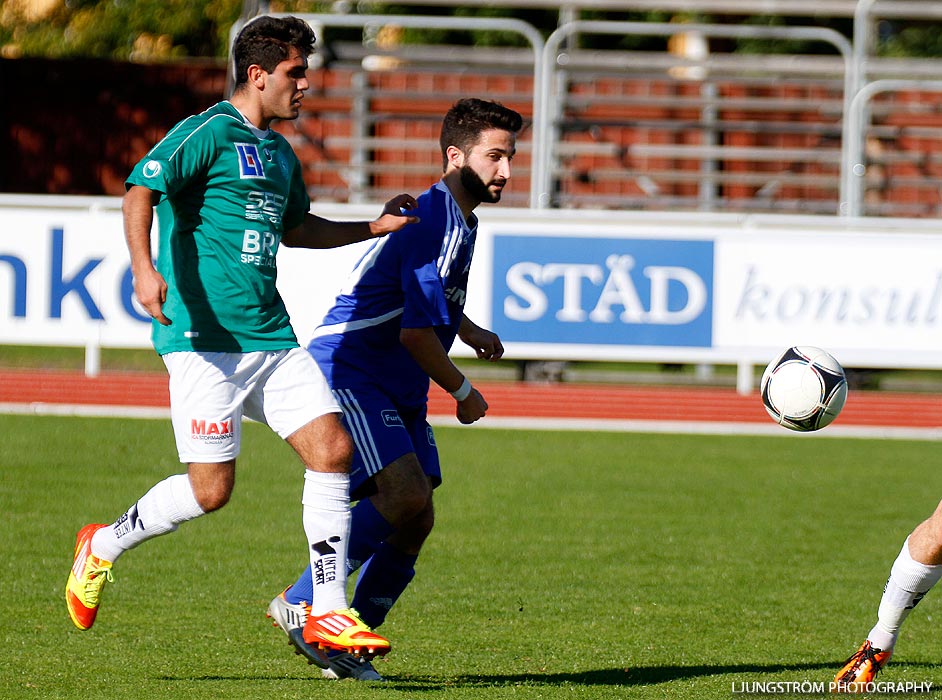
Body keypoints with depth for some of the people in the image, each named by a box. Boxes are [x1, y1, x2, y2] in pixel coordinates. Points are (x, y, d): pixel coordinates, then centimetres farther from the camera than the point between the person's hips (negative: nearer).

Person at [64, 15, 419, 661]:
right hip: (206, 337, -8)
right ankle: (102, 547, 18)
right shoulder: (210, 133, -8)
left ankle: (329, 613, 1)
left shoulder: (279, 153, 19)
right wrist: (144, 268, -35)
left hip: (271, 336, 8)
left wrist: (373, 228, 33)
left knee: (333, 448, -6)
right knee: (211, 489, -9)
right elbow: (141, 190, -20)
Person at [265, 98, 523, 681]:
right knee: (406, 493, -24)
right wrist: (463, 393, -10)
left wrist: (471, 332, 24)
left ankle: (345, 650, 9)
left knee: (416, 519, 2)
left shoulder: (458, 219, 15)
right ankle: (303, 606, -14)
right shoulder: (432, 222, -18)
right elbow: (415, 332, -23)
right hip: (350, 370, -10)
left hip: (397, 390, 10)